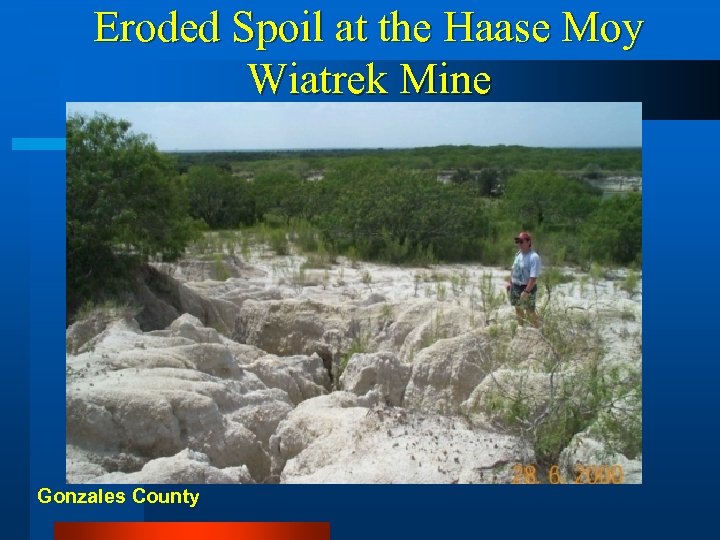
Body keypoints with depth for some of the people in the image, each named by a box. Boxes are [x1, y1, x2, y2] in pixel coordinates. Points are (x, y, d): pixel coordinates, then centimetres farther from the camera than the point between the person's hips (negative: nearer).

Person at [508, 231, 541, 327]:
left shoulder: (534, 257, -21)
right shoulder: (518, 254, 5)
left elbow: (533, 277, -25)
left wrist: (526, 292, -28)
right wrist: (510, 283, 14)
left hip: (527, 288, -8)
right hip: (515, 287, 8)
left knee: (530, 312, -5)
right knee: (518, 309, 19)